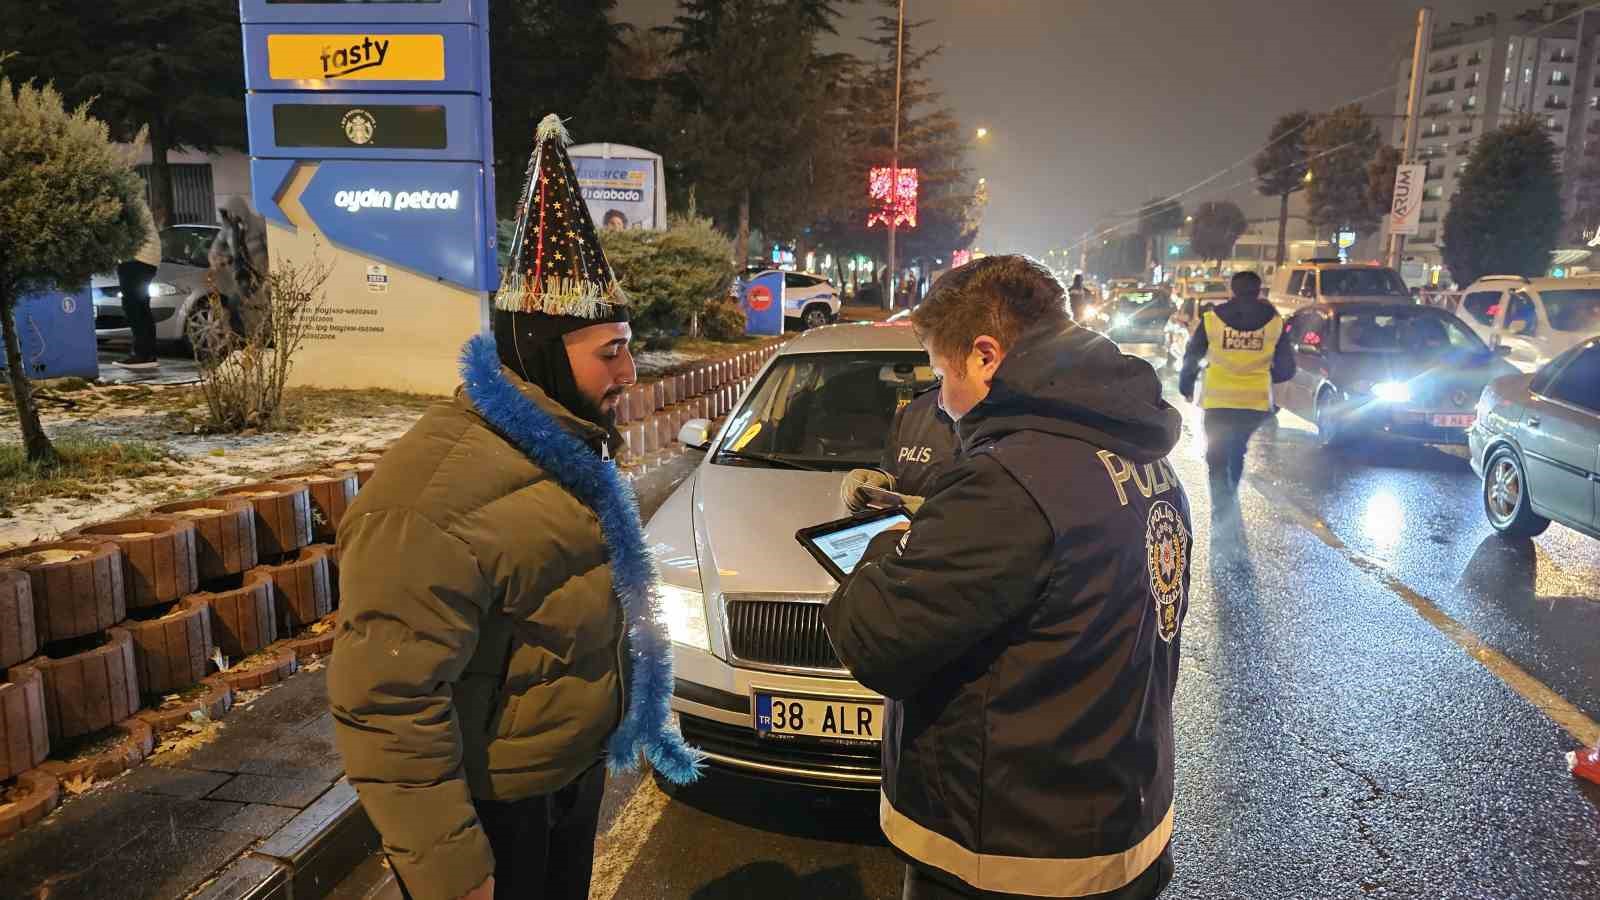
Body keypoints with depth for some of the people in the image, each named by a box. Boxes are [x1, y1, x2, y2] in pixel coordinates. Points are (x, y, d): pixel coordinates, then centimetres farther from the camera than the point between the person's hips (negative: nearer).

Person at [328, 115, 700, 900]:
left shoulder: (563, 446, 2)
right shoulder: (439, 498, -31)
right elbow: (386, 704, -32)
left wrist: (625, 716, 22)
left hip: (573, 778, 9)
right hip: (492, 816, -9)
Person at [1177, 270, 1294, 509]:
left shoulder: (1212, 318, -3)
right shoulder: (1274, 321, 3)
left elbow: (1191, 357, 3)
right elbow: (1286, 368, 7)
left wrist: (1186, 387, 18)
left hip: (1219, 400, -2)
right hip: (1256, 400, 3)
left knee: (1217, 456, 5)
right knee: (1237, 451, 24)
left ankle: (1223, 507, -9)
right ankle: (1229, 498, 37)